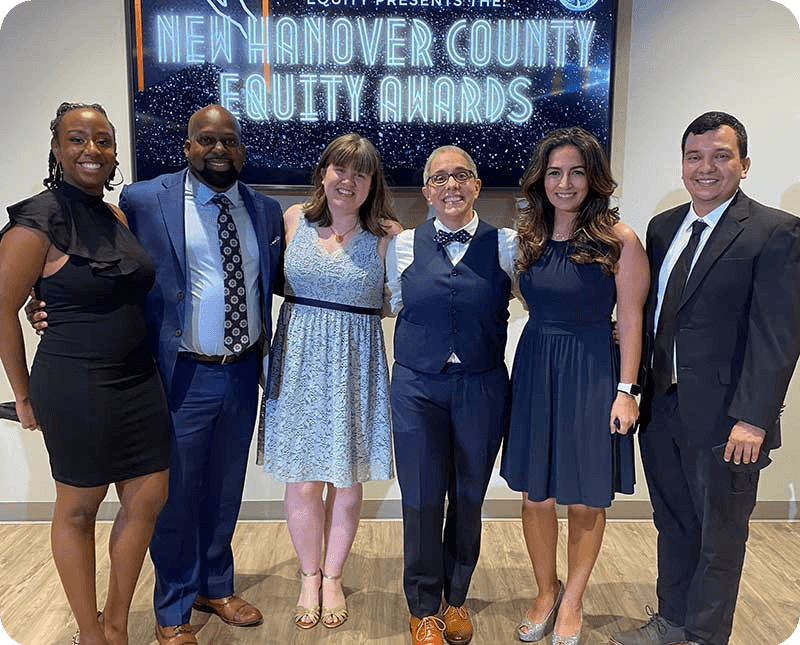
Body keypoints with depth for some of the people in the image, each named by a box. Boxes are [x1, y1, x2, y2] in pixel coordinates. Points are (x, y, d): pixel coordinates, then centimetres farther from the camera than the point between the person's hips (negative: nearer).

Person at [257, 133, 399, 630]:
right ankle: (310, 576, 32)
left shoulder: (387, 235, -3)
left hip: (355, 367, -1)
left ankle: (333, 578, 33)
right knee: (302, 482, 7)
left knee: (347, 483, 9)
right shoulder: (293, 219, 4)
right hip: (299, 362, 2)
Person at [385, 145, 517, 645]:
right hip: (418, 386, 0)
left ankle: (456, 598, 37)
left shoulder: (506, 244, -1)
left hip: (482, 387, 0)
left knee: (469, 498, 12)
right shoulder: (404, 246, 2)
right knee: (422, 499, 3)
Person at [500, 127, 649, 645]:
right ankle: (546, 592, 35)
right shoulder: (528, 236, 5)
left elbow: (630, 319, -7)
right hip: (534, 371, 4)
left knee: (586, 502, 8)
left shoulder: (620, 240, -8)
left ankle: (572, 602, 32)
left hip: (592, 374, -3)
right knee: (536, 497, 11)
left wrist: (626, 390, -9)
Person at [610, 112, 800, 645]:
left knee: (720, 536, 13)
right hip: (661, 407, 6)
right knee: (673, 525, 20)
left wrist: (752, 418, -19)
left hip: (724, 419, -5)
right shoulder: (663, 227, 9)